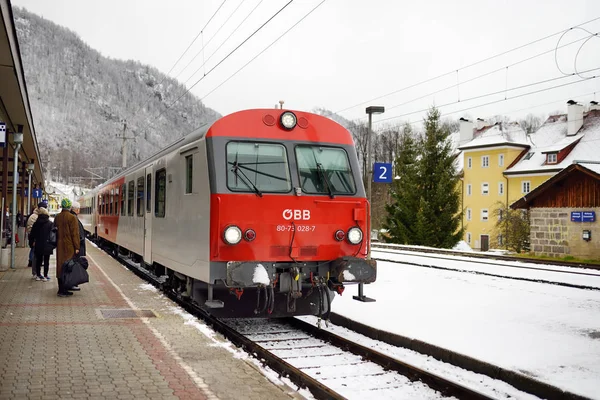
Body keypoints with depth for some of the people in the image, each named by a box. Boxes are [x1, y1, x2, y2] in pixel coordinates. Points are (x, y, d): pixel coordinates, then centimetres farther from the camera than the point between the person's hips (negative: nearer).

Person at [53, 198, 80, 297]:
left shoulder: (57, 217, 9)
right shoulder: (72, 217, -13)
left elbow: (55, 231, 16)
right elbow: (75, 233, -13)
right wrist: (77, 247, -9)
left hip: (59, 245, 7)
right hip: (69, 246, -7)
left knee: (60, 266, 11)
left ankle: (61, 289, 17)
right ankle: (62, 290, -4)